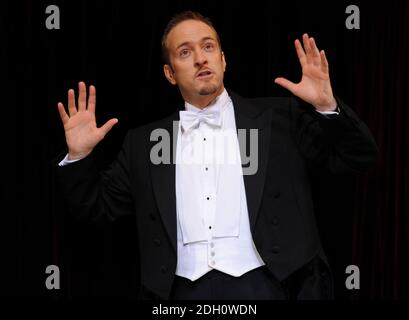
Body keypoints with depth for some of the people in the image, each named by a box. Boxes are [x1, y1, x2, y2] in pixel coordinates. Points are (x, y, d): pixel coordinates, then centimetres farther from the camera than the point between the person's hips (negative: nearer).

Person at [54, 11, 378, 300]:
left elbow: (357, 158, 5)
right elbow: (99, 206, 17)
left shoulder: (278, 118, 7)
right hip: (185, 291, 2)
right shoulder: (144, 142, 13)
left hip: (263, 286, -1)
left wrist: (326, 106, -11)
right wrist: (79, 156, 0)